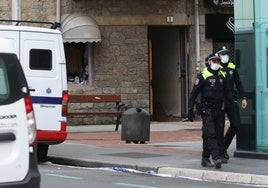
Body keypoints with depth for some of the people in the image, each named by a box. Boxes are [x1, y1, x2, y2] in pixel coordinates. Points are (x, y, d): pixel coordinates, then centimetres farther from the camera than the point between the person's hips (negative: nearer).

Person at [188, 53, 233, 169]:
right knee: (210, 134, -13)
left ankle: (205, 159, 15)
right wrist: (190, 110, -9)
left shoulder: (221, 76, 12)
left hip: (218, 110, 6)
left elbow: (227, 92, 22)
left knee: (213, 135, 8)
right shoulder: (203, 76, -6)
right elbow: (194, 93, -5)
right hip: (207, 110, -6)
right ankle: (216, 158, -20)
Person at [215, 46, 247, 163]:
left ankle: (224, 147, 19)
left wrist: (243, 98, 8)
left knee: (235, 124, 0)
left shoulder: (232, 68, 11)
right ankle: (221, 154, 5)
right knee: (220, 127, -2)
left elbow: (238, 83, 16)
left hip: (232, 101, 5)